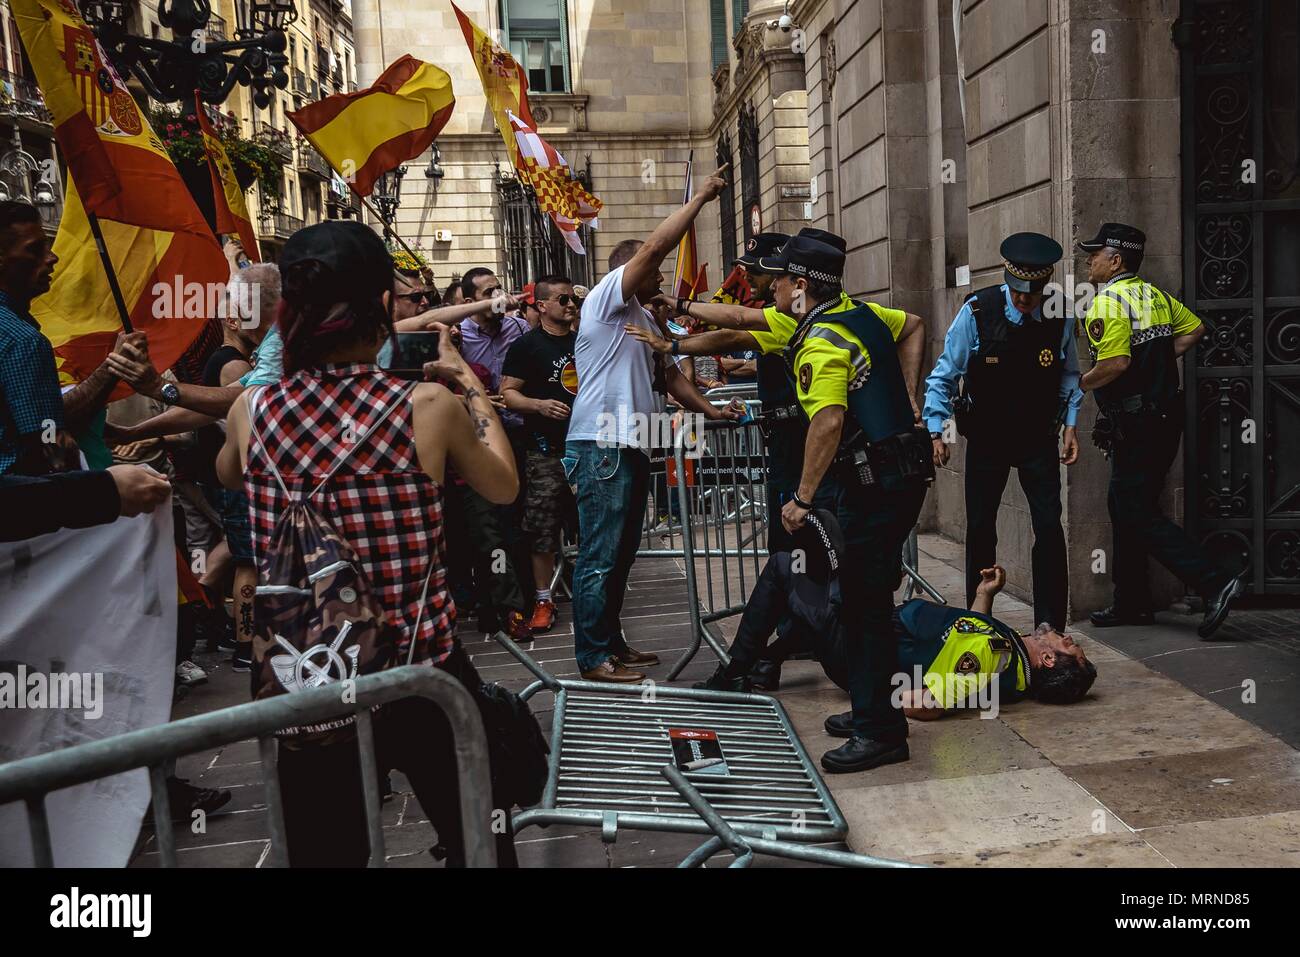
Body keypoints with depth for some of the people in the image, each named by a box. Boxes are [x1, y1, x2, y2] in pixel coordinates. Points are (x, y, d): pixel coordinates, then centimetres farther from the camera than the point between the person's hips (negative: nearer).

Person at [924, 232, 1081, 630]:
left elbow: (1068, 376, 9)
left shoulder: (1059, 317, -6)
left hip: (1038, 439, 1)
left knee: (1049, 528, -6)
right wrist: (937, 430, -14)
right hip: (986, 437, -1)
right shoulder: (977, 311, -13)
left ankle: (1050, 626, 6)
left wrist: (1071, 424, 0)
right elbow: (944, 376, -7)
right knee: (980, 530, 4)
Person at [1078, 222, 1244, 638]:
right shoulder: (1155, 295, 13)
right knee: (1125, 507, 15)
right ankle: (1131, 603, 21)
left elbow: (1117, 363, -26)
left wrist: (1079, 384, -10)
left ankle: (1215, 582, -13)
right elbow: (1195, 329, 22)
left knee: (1137, 515, -5)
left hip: (1136, 426, -9)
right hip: (1166, 414, 9)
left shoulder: (1107, 302, -15)